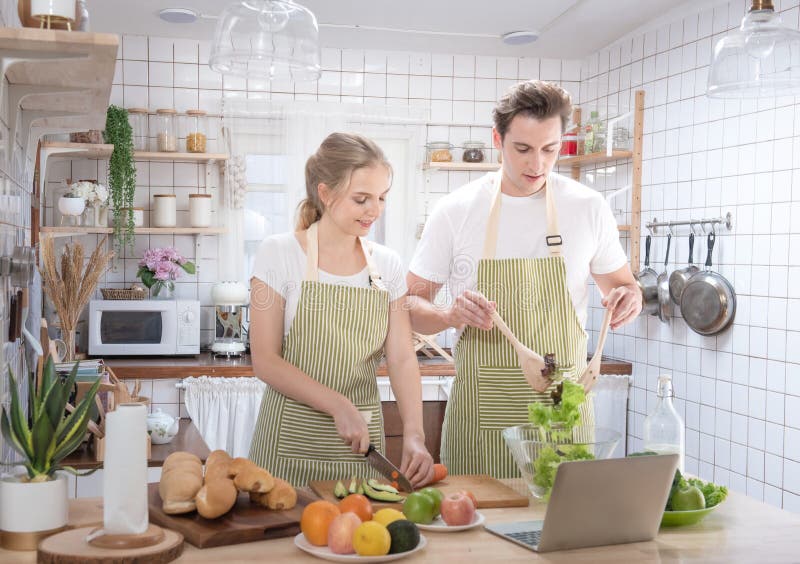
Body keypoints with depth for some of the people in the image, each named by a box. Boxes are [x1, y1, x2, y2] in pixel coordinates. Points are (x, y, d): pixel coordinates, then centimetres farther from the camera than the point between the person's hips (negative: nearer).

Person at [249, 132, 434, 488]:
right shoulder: (278, 254, -7)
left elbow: (401, 359, -2)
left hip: (361, 440, 3)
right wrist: (339, 406, -20)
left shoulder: (387, 265, 3)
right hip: (291, 438, -3)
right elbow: (265, 361, -10)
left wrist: (413, 434, -16)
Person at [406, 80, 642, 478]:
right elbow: (410, 304, 3)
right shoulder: (455, 210, -1)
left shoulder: (588, 207, 2)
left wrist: (628, 296, -9)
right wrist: (451, 315, -18)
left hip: (564, 406, 1)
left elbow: (621, 284, 15)